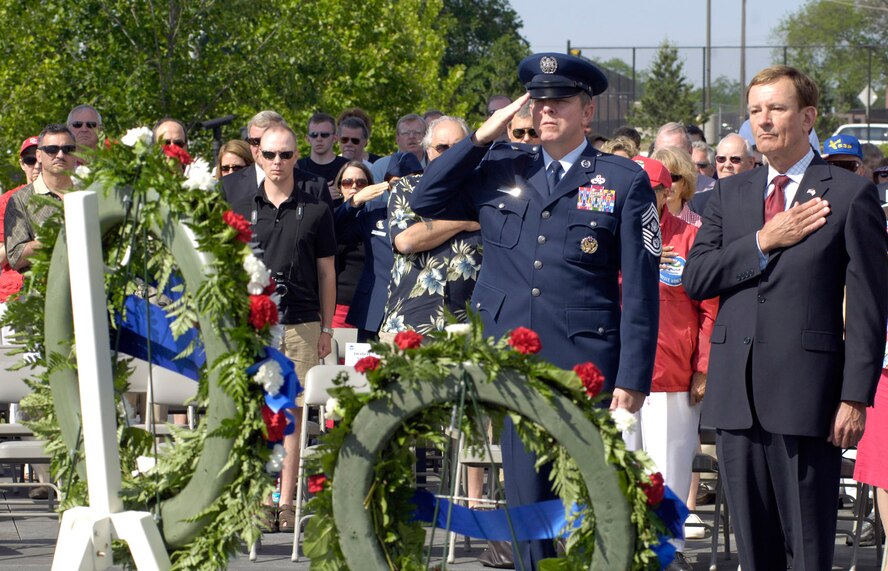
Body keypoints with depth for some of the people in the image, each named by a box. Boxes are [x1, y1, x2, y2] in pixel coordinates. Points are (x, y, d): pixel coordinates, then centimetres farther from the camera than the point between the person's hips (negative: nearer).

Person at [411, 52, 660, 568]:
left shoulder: (624, 181, 1)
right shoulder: (499, 170, 12)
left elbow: (641, 289, -2)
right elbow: (426, 201, 8)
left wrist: (633, 379, -9)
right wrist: (481, 137, 1)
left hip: (586, 367, -3)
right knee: (527, 500, 5)